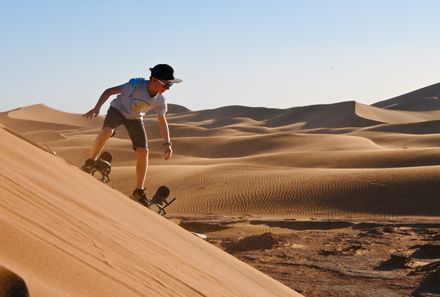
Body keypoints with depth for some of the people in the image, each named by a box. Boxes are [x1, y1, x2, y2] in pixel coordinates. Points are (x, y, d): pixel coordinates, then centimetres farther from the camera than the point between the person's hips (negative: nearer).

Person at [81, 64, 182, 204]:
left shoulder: (160, 101, -17)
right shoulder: (136, 85, -31)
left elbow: (162, 121, -1)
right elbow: (109, 91, -27)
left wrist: (167, 143, -6)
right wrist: (97, 108, -38)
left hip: (135, 118, 4)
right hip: (118, 110, -4)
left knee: (143, 152, -10)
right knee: (107, 131, -36)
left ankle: (139, 191, 2)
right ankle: (91, 162, -12)